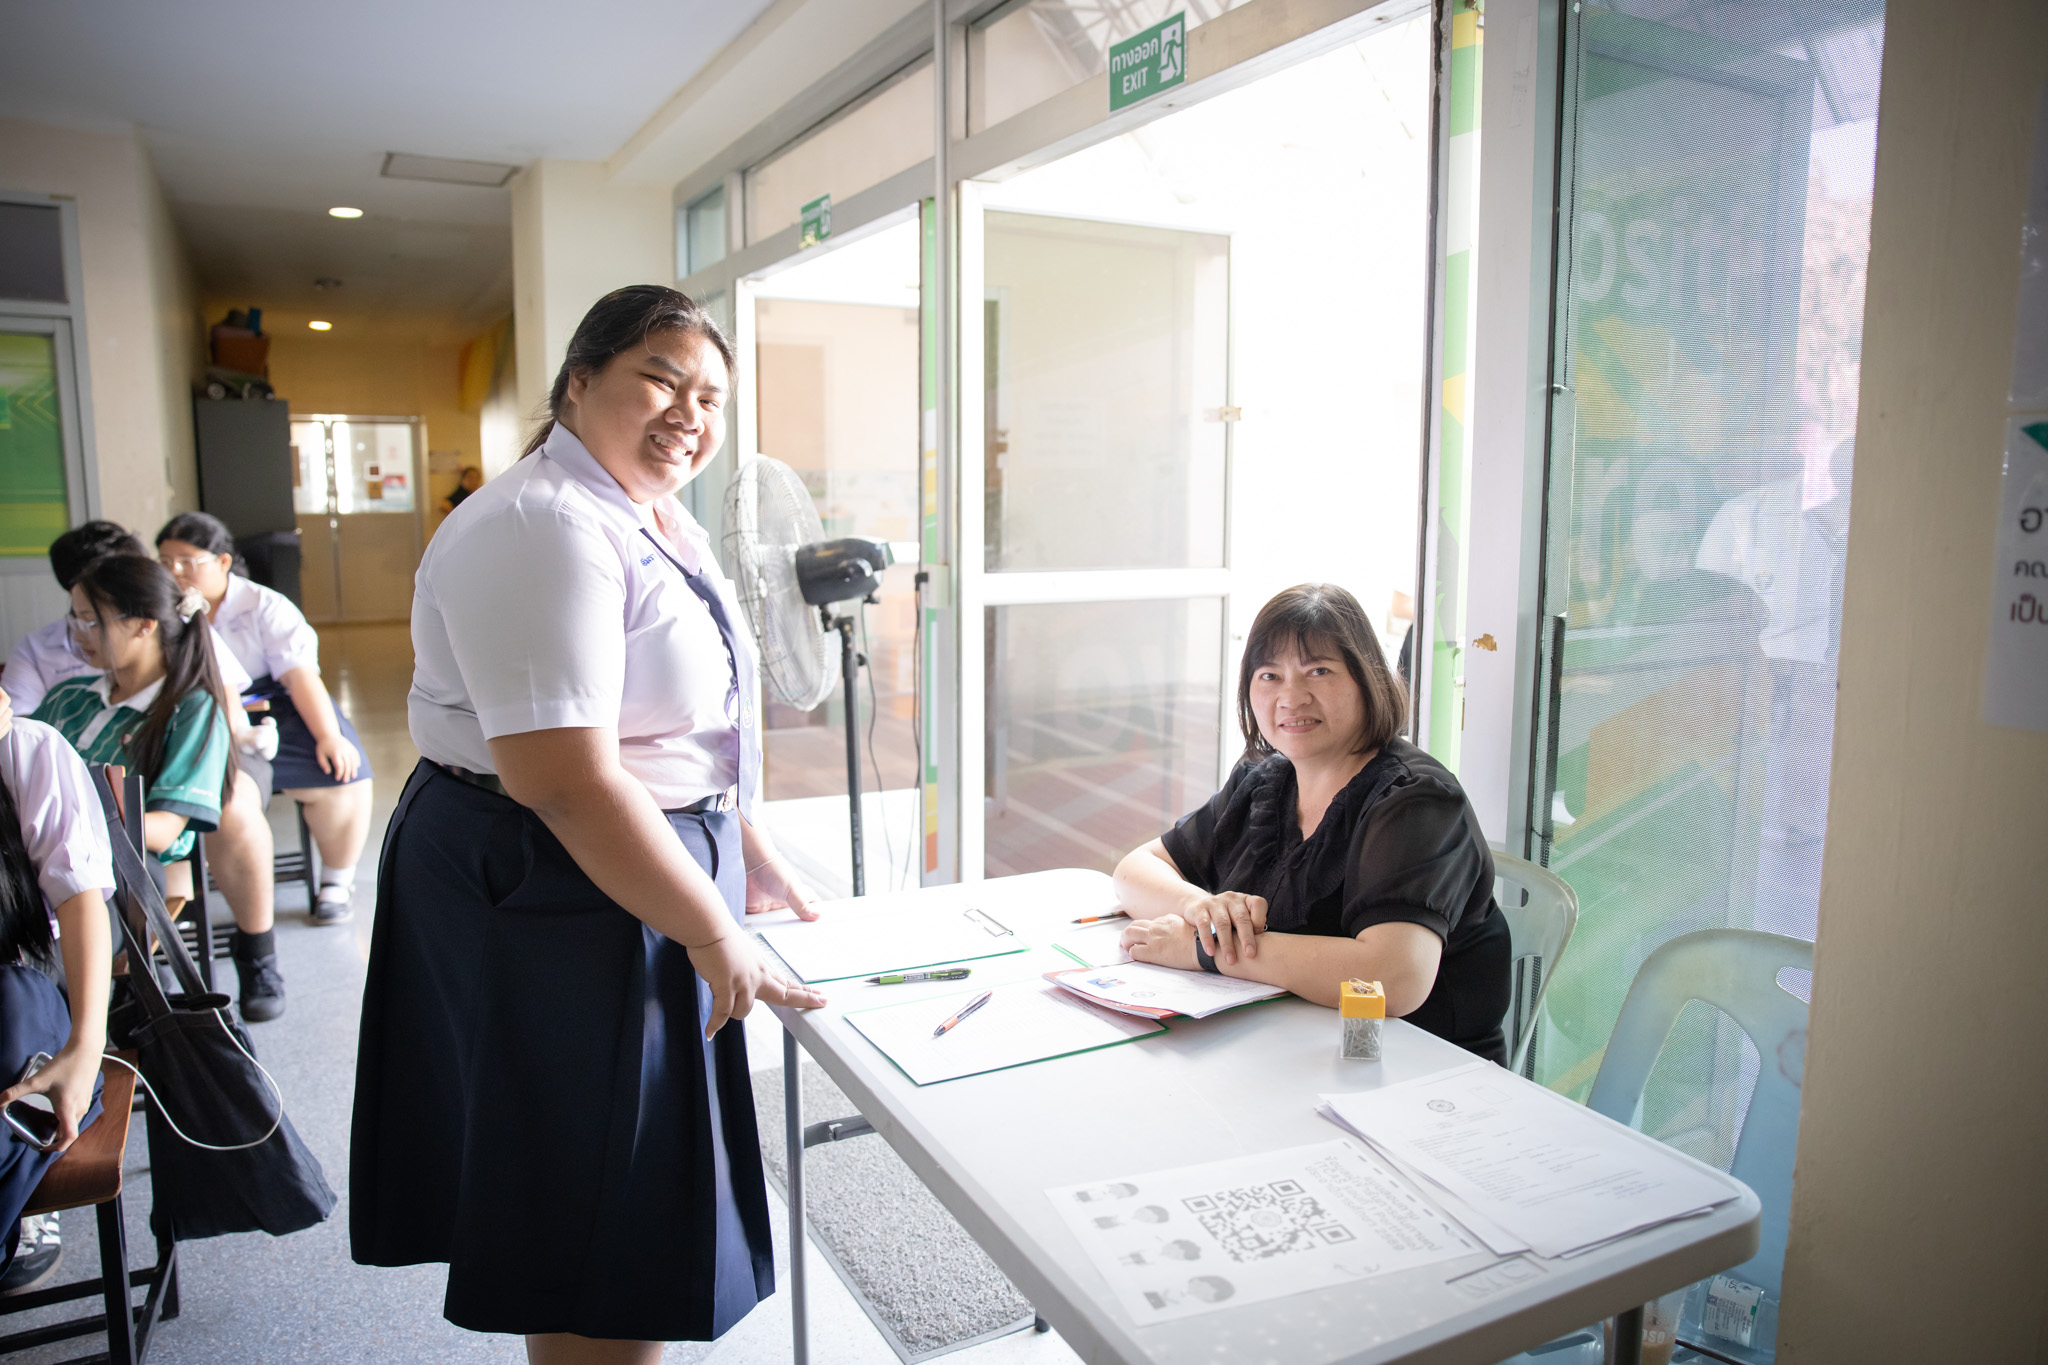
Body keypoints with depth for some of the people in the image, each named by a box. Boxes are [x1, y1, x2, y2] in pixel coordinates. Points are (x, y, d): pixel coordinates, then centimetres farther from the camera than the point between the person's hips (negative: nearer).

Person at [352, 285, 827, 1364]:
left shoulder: (656, 519, 11)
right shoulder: (546, 529, -22)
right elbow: (566, 781, -29)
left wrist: (755, 860, 16)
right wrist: (713, 929, -21)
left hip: (630, 861, 10)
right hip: (557, 896, -10)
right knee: (604, 1231, 5)